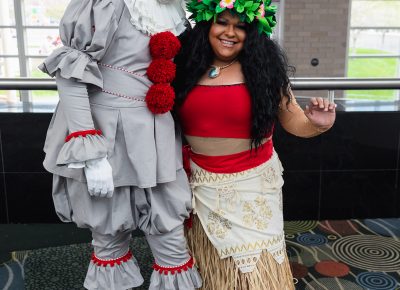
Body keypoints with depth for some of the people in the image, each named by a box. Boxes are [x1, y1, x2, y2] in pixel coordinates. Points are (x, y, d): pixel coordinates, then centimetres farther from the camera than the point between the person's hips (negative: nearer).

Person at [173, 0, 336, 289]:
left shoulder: (264, 69, -5)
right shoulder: (186, 67, -2)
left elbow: (293, 121, -3)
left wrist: (318, 124, -20)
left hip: (253, 182, -2)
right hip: (202, 183, 2)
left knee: (255, 263, 6)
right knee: (212, 261, 17)